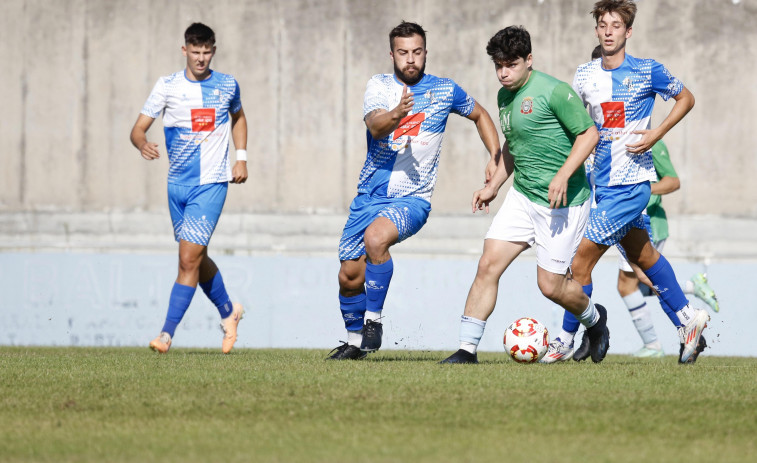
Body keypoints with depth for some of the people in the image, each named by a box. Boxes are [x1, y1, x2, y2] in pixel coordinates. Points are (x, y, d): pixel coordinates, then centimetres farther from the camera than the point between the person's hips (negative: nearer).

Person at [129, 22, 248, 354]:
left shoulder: (227, 86, 3)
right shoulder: (168, 86, -1)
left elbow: (238, 117, 24)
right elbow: (138, 128, -4)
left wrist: (241, 157, 12)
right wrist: (143, 144, -27)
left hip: (211, 183, -3)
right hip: (177, 184, 3)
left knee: (189, 258, -13)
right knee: (196, 259, 13)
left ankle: (167, 334, -13)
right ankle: (228, 311, 38)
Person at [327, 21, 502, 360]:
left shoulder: (444, 90, 0)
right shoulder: (378, 85, -1)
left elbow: (480, 116, 19)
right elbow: (375, 126, -21)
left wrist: (494, 158, 8)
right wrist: (395, 115, -43)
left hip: (412, 199, -3)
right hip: (369, 195, 3)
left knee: (375, 237, -33)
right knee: (349, 276, 3)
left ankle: (373, 320, -19)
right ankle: (354, 341, 28)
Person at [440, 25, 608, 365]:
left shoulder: (553, 91, -15)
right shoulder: (504, 97, 10)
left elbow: (589, 133, -13)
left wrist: (563, 175, -23)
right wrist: (493, 186, 18)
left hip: (562, 200, -7)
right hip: (522, 195, 7)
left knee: (550, 286, -3)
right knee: (488, 265, -7)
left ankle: (594, 318, 29)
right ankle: (467, 349, -5)